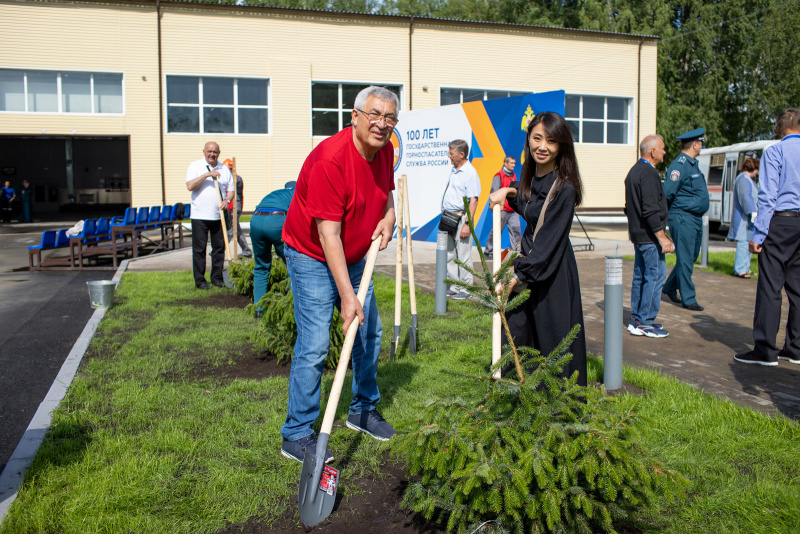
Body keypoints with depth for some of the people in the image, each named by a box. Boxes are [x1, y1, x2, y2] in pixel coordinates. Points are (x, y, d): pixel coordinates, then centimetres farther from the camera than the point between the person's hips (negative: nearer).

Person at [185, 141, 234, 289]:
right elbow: (190, 186, -12)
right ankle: (200, 280, 7)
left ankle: (217, 277, 18)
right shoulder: (195, 166, 1)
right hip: (199, 216, -3)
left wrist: (227, 200, -6)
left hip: (218, 215, 4)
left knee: (219, 247, 7)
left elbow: (231, 189, 14)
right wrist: (207, 175, -18)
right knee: (199, 249, 0)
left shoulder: (224, 168, 12)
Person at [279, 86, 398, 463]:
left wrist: (389, 215, -6)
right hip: (313, 257, -8)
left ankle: (363, 410, 33)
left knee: (370, 333, 14)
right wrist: (347, 296, -34)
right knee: (314, 345, -12)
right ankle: (296, 435, 1)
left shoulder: (385, 150, -3)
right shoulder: (330, 159, -28)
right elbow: (328, 234, -31)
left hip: (355, 256, 8)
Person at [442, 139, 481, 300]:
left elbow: (473, 201, -17)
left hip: (461, 217, -9)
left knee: (463, 255, -3)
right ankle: (454, 286, 22)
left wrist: (467, 224, -21)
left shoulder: (470, 173, -13)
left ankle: (466, 288, 7)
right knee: (450, 255, 12)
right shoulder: (453, 169, 13)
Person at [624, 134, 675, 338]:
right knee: (655, 276, -5)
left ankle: (636, 320, 19)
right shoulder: (649, 174, -17)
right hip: (649, 237, -10)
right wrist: (662, 237, -20)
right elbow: (651, 210, -22)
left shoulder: (633, 171, 15)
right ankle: (645, 322, -1)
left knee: (640, 276, 13)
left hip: (638, 235, 10)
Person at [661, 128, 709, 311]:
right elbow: (667, 193, -18)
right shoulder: (679, 166, -15)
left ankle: (669, 287, 30)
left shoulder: (693, 164, 17)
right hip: (683, 218, -10)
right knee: (685, 260, -3)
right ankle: (688, 299, 4)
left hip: (696, 219, 10)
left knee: (690, 257, 16)